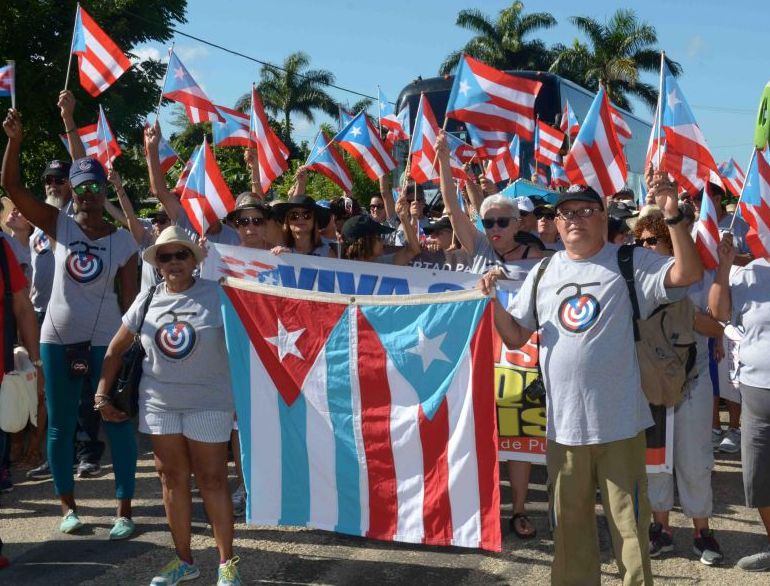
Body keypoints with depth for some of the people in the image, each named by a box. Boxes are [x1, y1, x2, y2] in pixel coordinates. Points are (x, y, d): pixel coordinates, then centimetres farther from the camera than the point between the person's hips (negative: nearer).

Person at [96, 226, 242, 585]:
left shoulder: (216, 295, -9)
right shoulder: (147, 300, 3)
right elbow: (117, 347, 11)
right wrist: (102, 393, 8)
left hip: (208, 403, -4)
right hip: (158, 403, 4)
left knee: (212, 479, 1)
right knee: (172, 478, 10)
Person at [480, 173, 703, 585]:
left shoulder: (631, 263, -2)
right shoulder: (542, 274, 8)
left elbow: (689, 274, -16)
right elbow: (515, 337, 11)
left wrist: (672, 215, -25)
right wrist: (494, 301, -6)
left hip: (620, 421, -3)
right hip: (563, 422, 4)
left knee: (629, 522, 7)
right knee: (569, 522, 16)